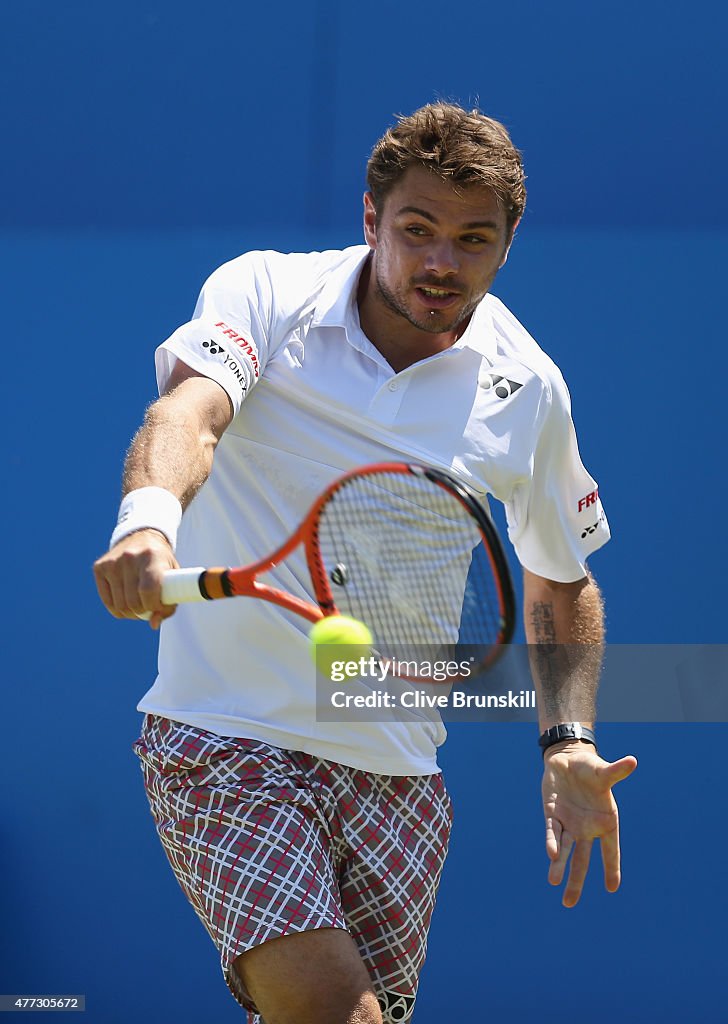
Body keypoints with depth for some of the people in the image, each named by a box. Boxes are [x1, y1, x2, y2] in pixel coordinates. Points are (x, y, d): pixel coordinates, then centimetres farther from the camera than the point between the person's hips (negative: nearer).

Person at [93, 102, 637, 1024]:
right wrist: (149, 516, -47)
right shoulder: (265, 293, -6)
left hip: (395, 769, 4)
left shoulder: (527, 389, 2)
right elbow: (190, 409, -26)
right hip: (224, 736, -4)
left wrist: (567, 742, 4)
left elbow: (561, 581, 17)